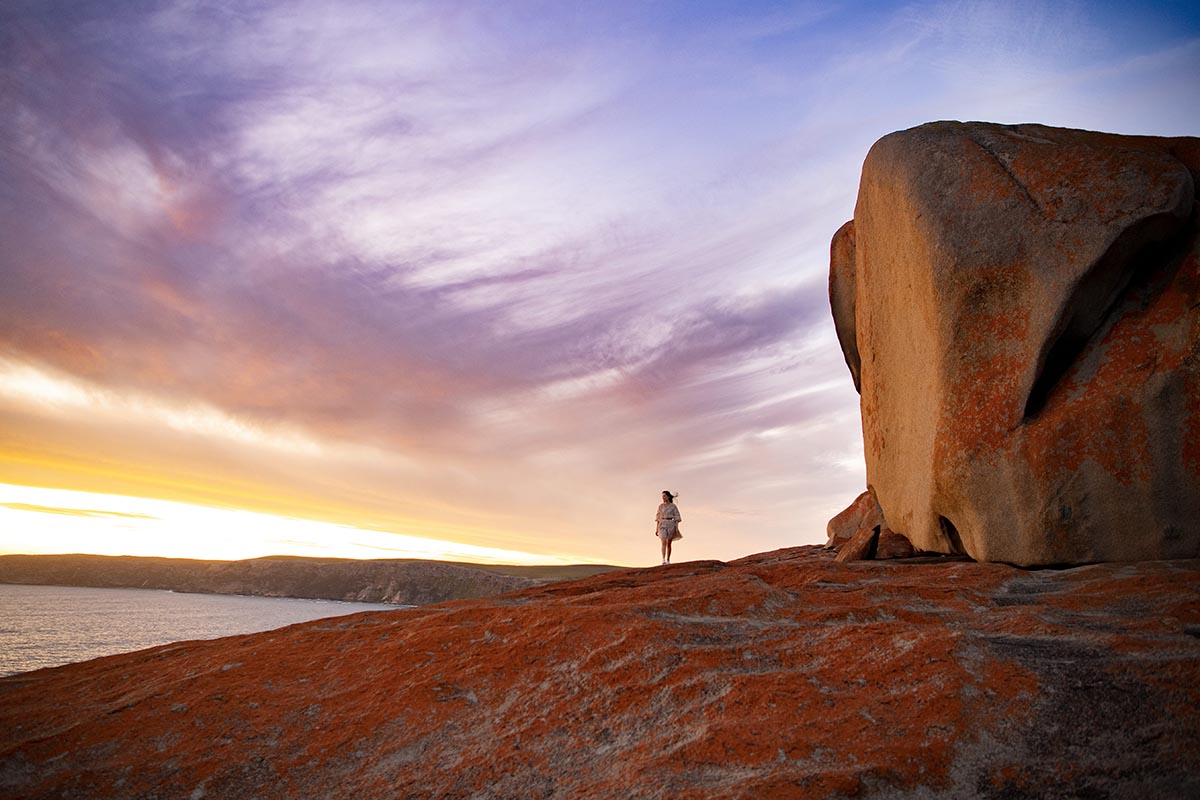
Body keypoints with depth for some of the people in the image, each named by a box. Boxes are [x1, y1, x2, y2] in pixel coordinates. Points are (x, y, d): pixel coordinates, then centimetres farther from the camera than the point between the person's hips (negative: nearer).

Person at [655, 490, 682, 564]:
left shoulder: (673, 506, 2)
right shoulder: (660, 506, 8)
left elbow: (677, 518, 1)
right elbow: (658, 518, 10)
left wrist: (677, 528, -9)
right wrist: (656, 529, 5)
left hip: (671, 525, 0)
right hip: (662, 525, 0)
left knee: (669, 544, 4)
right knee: (663, 542, -17)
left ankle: (668, 560, 16)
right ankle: (663, 560, -26)